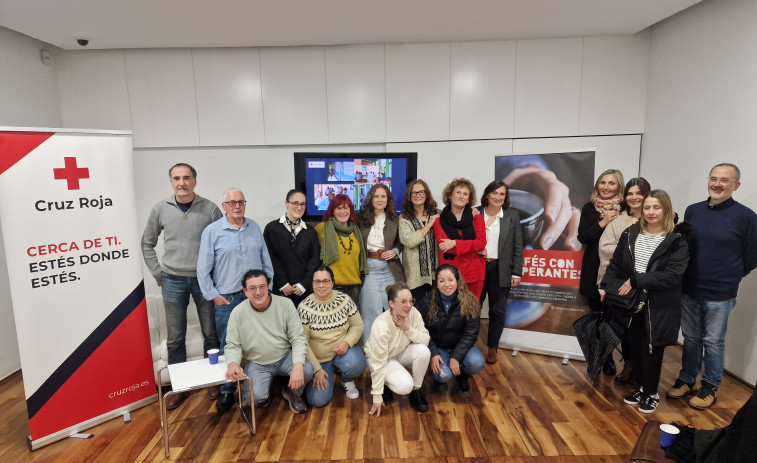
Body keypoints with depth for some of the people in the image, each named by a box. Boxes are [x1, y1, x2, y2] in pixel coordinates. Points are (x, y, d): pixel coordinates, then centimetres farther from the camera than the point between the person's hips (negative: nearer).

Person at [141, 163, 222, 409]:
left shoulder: (209, 208, -6)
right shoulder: (161, 209, -1)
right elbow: (147, 243, 11)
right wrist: (157, 273, 5)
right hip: (173, 281, 2)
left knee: (210, 333, 9)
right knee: (175, 338, 11)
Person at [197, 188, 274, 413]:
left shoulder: (254, 228, 7)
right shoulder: (212, 231, -4)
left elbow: (266, 260, 11)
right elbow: (203, 269, -3)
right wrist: (213, 296, -5)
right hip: (227, 299, -3)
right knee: (229, 347, 6)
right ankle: (227, 391, 22)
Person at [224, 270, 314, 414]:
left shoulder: (285, 304, -12)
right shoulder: (237, 313, -10)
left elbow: (298, 337, -12)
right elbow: (233, 345, -4)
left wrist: (298, 366, -28)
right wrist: (232, 364, -28)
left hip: (285, 356, 1)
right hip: (256, 364, 0)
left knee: (307, 371, -28)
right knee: (255, 398, -27)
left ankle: (293, 393, 8)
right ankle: (265, 394, 14)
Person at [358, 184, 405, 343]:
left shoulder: (395, 220, 8)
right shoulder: (361, 218, 3)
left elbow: (400, 242, 18)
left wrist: (395, 251, -2)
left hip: (390, 269, 2)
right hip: (369, 268, -2)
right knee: (372, 310, -1)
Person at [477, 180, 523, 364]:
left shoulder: (512, 216, 4)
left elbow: (517, 247, 3)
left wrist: (516, 273, -1)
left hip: (500, 270, 1)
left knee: (497, 311, 10)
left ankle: (492, 347, 25)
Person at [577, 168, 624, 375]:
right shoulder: (589, 208, 4)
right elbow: (582, 237, -5)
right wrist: (603, 223, -13)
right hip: (593, 269, 1)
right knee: (596, 314, 7)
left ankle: (606, 358, 19)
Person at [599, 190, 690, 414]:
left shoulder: (677, 241, -9)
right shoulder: (630, 234, 3)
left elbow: (673, 275, -18)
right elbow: (615, 264, 7)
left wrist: (636, 280, -22)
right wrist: (604, 286, -5)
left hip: (658, 308, -4)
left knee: (651, 351, 9)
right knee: (635, 349, 14)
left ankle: (652, 393, 32)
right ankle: (644, 387, 36)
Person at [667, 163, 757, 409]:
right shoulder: (692, 211, 2)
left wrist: (727, 279, 4)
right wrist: (692, 276, 7)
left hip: (720, 295, -3)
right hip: (689, 289, 3)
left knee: (713, 341, 11)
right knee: (691, 338, 16)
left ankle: (710, 386, 28)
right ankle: (686, 380, 31)